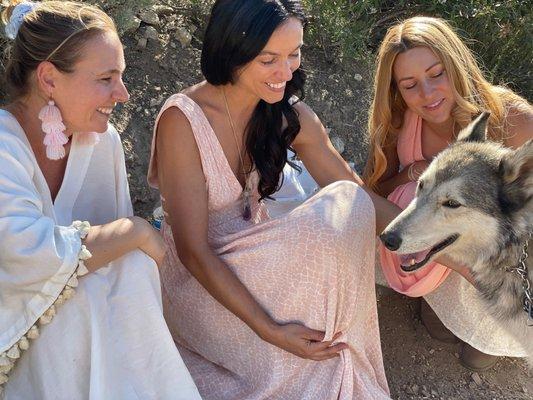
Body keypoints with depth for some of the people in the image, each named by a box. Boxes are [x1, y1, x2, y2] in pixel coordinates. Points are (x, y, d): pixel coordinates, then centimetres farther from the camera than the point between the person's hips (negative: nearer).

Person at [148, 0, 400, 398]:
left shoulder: (289, 115, -4)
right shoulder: (183, 120, -22)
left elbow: (359, 197, 0)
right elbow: (193, 250, -22)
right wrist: (270, 330, -26)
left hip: (257, 263, 6)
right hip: (197, 281, -6)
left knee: (347, 204, -19)